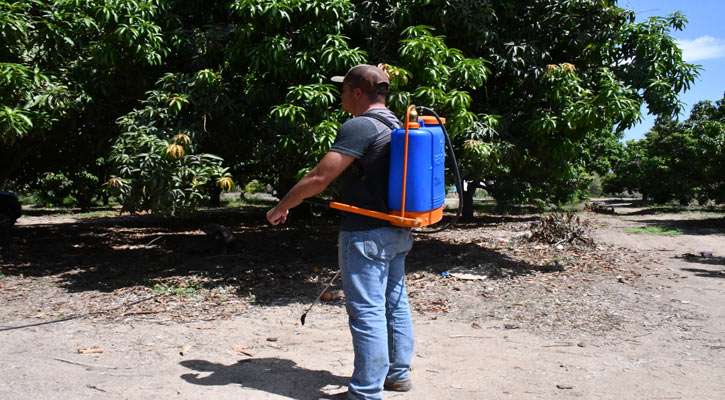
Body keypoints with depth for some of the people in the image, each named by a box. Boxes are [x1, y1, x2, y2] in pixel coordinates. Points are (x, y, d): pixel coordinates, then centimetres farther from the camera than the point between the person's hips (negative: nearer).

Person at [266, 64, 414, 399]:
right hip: (397, 231, 10)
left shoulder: (359, 127, -16)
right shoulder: (396, 126, 13)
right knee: (395, 303, 17)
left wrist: (281, 207, -8)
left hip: (366, 234, -10)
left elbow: (319, 178, -20)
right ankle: (398, 373, 31)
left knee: (367, 312, -4)